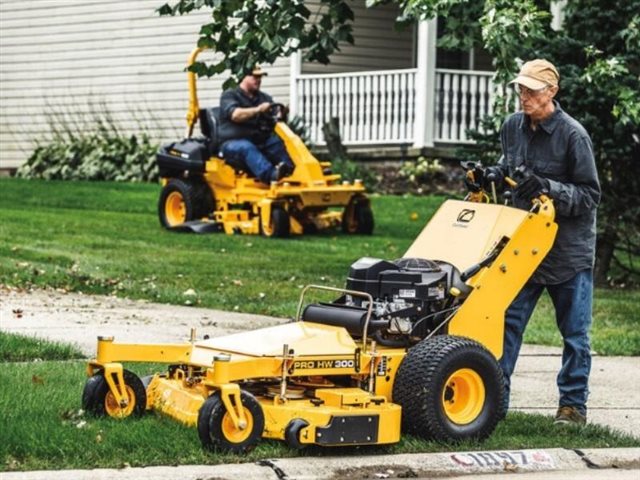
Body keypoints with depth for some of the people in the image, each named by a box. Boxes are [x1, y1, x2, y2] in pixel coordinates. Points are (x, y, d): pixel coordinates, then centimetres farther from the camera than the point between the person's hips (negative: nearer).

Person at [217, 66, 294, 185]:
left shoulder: (264, 98, 21)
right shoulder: (229, 96, 4)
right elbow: (235, 115, -16)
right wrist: (258, 109, -27)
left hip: (261, 142, 6)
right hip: (234, 142, -6)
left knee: (280, 143, -23)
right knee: (247, 148, -38)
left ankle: (294, 170, -45)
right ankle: (271, 175, -60)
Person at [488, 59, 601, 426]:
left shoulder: (573, 135, -16)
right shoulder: (513, 127, 2)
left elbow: (590, 195, -14)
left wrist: (548, 188, -27)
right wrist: (492, 174, 0)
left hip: (570, 249, -5)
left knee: (575, 332, 5)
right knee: (508, 320, 3)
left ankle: (574, 405, 15)